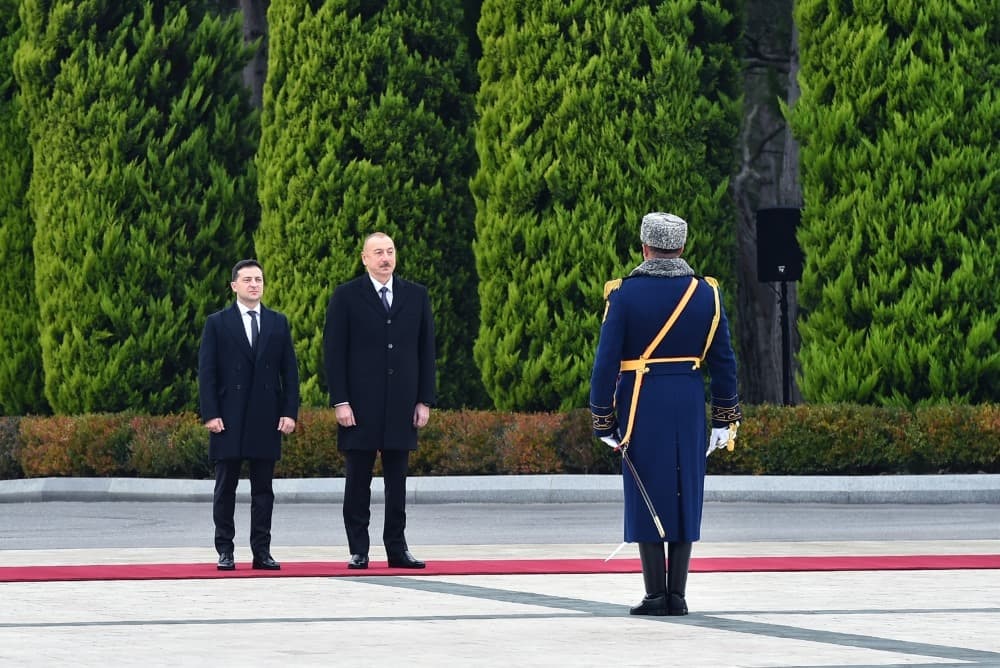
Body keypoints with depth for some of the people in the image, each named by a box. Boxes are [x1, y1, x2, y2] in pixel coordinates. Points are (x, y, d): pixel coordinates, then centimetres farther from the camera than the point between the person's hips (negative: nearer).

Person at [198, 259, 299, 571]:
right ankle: (225, 551, 4)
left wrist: (290, 412, -1)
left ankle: (262, 551, 6)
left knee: (263, 488, 4)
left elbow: (289, 370, 9)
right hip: (229, 418, -2)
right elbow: (206, 371, 0)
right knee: (225, 487, 1)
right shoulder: (217, 323, 4)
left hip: (267, 419, 2)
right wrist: (210, 414, -9)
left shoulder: (278, 323, 11)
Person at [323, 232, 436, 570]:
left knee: (397, 481, 5)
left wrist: (425, 401, 3)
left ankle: (397, 549, 8)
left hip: (402, 405, 3)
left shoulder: (416, 296, 9)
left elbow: (426, 350, 9)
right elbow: (333, 352, -2)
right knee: (358, 481, 1)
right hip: (360, 406, -3)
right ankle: (358, 551, 4)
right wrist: (340, 402, -10)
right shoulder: (346, 297, 1)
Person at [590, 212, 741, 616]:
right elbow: (723, 361, 6)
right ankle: (677, 595, 7)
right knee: (684, 496, 8)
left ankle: (656, 595, 0)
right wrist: (725, 419, 13)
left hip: (641, 406, -3)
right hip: (689, 404, 3)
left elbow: (606, 362, -8)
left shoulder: (625, 294, -6)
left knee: (646, 497, 2)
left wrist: (604, 420, -1)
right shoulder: (705, 294, 3)